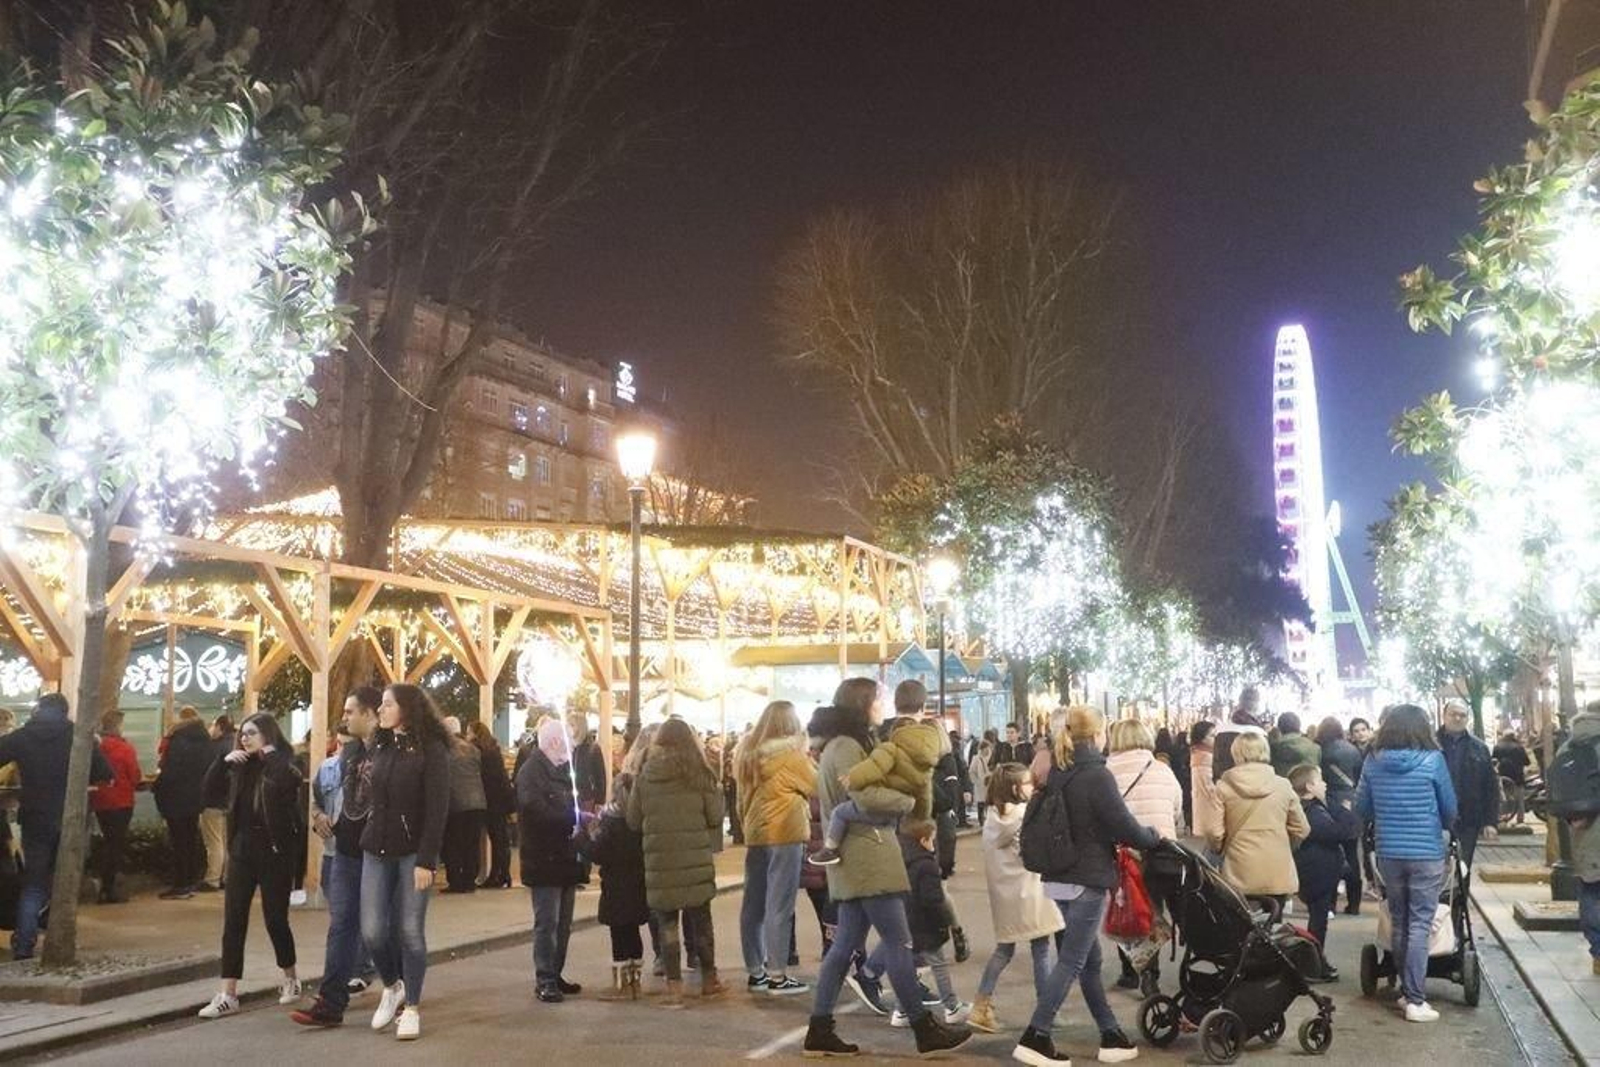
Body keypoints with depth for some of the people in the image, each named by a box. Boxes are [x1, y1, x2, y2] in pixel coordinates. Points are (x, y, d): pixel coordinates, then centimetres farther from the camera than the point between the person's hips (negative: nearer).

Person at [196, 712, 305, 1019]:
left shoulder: (283, 764, -8)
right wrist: (224, 760, -4)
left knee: (275, 918, 6)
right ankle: (228, 994, 3)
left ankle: (290, 978, 28)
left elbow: (286, 781, -30)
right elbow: (210, 788, 8)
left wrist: (269, 753, -16)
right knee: (233, 921, 0)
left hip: (275, 850, -5)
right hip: (242, 847, 5)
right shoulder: (241, 767, 10)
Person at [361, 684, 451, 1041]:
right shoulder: (379, 746, 9)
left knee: (410, 931, -2)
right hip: (377, 849, 5)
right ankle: (392, 988, 24)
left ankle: (411, 1008, 11)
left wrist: (426, 860, -16)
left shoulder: (431, 750, -8)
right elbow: (374, 797, 11)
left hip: (413, 851, -5)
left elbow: (437, 808, -12)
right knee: (373, 930, -1)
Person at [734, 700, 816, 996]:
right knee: (779, 906, -4)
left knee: (754, 904, 9)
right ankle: (777, 975, -3)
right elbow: (816, 786, -2)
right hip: (785, 834, -7)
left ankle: (755, 971, 15)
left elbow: (743, 797, 13)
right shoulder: (790, 754, -11)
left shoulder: (748, 753, 8)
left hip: (755, 834, 7)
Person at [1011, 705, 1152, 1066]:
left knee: (1090, 959, 14)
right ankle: (1034, 1037, -6)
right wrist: (1154, 836, 5)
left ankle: (1111, 1036, 20)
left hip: (1059, 877, 8)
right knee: (1072, 962, -4)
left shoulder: (1057, 774, 9)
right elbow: (1124, 826, -14)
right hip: (1087, 880, -8)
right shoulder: (1097, 775, -14)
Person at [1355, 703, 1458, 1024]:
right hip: (1427, 853, -3)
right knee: (1420, 926, -1)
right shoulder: (1432, 759, -8)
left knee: (1399, 924, 15)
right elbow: (1449, 808, 2)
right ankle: (1415, 1000, -2)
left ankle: (1407, 990, 24)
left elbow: (1361, 807, 8)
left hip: (1388, 853, 3)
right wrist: (1446, 826, 24)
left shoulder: (1373, 761, -1)